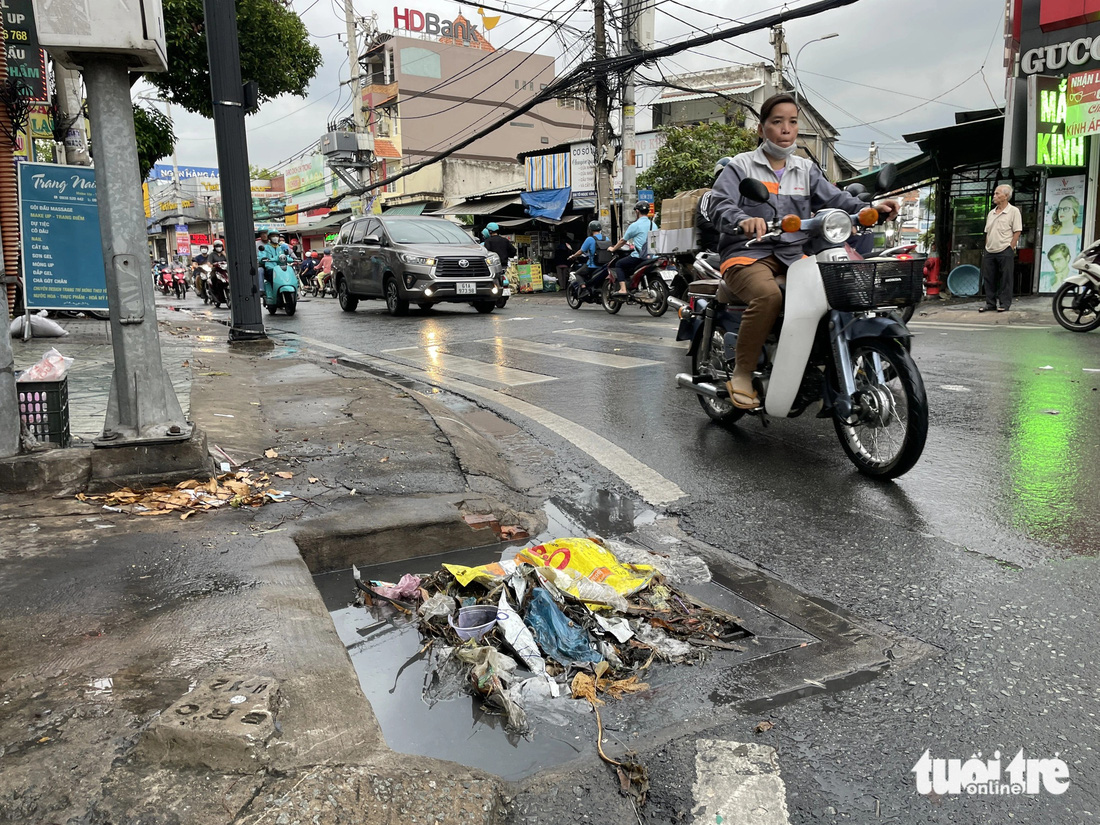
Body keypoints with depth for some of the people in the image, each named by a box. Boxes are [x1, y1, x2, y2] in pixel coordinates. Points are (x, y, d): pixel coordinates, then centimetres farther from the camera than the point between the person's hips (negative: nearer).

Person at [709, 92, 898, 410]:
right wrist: (743, 220, -33)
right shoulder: (740, 166, 6)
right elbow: (719, 204, -10)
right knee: (768, 295, -37)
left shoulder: (806, 170, 21)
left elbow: (833, 198, 8)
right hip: (748, 253, -5)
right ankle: (741, 374, -23)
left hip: (794, 255, 5)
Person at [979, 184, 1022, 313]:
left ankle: (1005, 304, 3)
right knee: (989, 278, 6)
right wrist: (987, 247, 11)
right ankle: (990, 303, 14)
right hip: (990, 251, 6)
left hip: (1005, 251, -6)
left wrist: (1011, 248, -13)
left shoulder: (1013, 211, -3)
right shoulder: (991, 213, 16)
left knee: (1005, 279, -2)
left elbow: (1017, 232, -7)